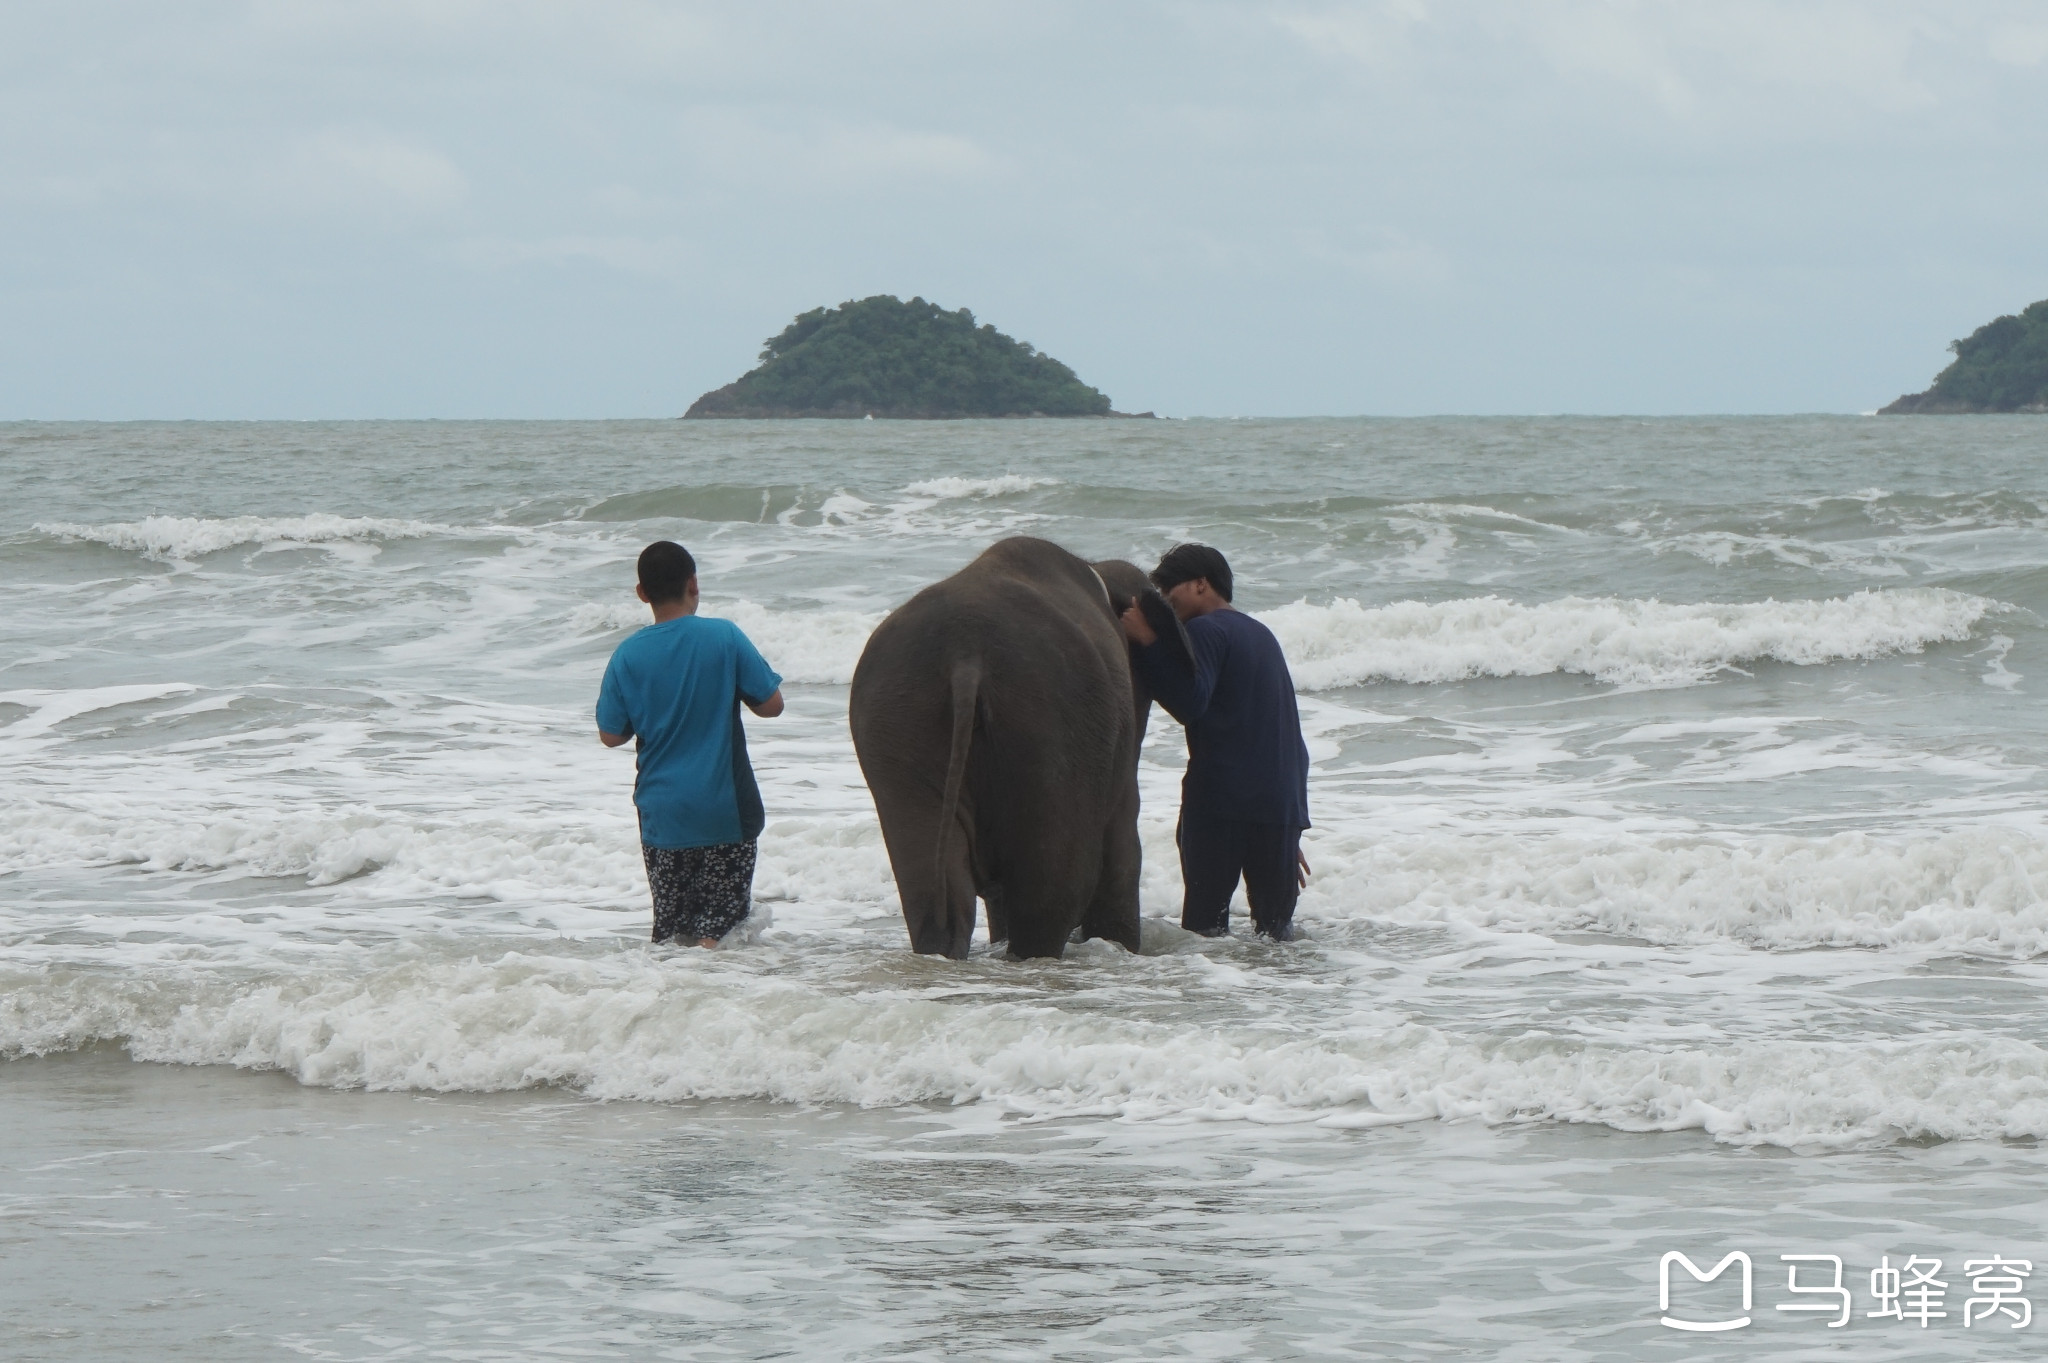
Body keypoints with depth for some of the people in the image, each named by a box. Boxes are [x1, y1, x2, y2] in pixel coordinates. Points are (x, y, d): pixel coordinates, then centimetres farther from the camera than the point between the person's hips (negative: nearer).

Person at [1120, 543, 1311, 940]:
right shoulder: (1262, 635, 24)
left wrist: (1147, 642, -12)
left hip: (1220, 802, -7)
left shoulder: (1205, 631, -2)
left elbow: (1188, 704, -17)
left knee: (1205, 921, -7)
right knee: (1276, 923, 5)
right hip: (1281, 804, 7)